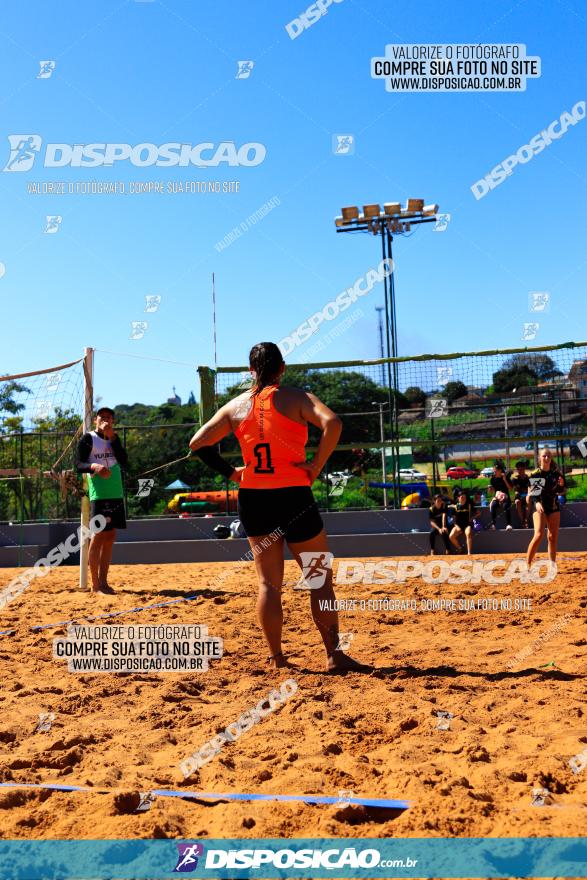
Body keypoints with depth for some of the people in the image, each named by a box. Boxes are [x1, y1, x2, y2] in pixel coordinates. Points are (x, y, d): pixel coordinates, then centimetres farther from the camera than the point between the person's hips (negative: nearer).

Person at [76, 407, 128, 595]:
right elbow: (78, 465, -6)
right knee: (98, 536, -5)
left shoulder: (114, 439, 15)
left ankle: (103, 581, 11)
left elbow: (124, 462, 0)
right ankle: (95, 584, -1)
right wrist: (94, 466, -26)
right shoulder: (88, 439, 0)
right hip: (99, 494, -6)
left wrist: (112, 438, -6)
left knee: (110, 537, 6)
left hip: (116, 494, 6)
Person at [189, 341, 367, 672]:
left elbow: (198, 444, 7)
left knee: (269, 582, 12)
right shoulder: (295, 397, -4)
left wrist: (231, 472, 10)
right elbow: (332, 423, -21)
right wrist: (316, 465, -13)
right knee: (320, 579, 8)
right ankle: (335, 654, 9)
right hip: (293, 496, -4)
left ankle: (277, 658, 15)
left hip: (252, 499, 4)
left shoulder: (236, 405, 7)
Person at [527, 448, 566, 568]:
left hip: (554, 506, 4)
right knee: (539, 535, -18)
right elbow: (531, 492, -6)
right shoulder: (535, 474, -4)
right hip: (539, 506, -4)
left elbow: (560, 492, 14)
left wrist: (561, 485, -7)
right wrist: (536, 502, -25)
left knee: (553, 537, 6)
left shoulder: (556, 473, 6)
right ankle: (528, 565, -13)